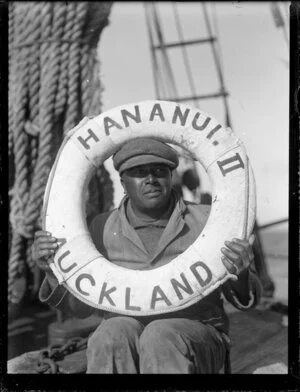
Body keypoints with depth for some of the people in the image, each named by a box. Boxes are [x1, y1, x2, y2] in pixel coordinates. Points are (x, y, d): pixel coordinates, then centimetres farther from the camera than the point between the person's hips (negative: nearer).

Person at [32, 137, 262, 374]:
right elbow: (82, 306, 10)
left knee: (160, 338, -34)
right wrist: (54, 272, -9)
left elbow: (246, 299, 4)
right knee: (113, 336, -32)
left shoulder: (206, 221, 3)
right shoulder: (104, 228, 8)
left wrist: (240, 277, -20)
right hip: (121, 337, 2)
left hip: (195, 334, -1)